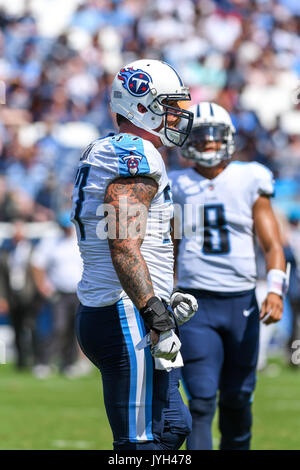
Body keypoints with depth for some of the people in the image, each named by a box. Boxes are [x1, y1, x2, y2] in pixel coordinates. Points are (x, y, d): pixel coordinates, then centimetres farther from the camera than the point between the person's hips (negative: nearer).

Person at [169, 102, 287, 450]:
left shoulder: (249, 182, 4)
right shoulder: (178, 188, 6)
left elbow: (272, 245, 2)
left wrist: (275, 291, -13)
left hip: (241, 303, 1)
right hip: (196, 304, -1)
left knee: (237, 399, 8)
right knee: (202, 399, -10)